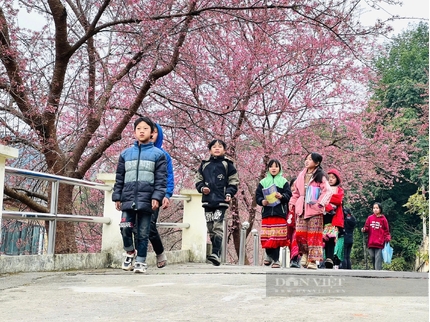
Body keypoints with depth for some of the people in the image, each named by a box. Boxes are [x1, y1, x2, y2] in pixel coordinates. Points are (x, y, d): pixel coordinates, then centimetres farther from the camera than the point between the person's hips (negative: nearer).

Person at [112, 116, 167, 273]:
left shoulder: (158, 154, 4)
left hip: (146, 200, -2)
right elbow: (119, 178, 14)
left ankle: (140, 261, 14)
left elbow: (161, 179, -1)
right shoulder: (125, 153, 13)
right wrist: (117, 197, 8)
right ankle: (130, 252, 20)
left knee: (143, 233, 2)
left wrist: (157, 197, -11)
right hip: (128, 199, 2)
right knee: (125, 228, -7)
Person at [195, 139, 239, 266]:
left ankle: (216, 254, -23)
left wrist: (229, 194, -9)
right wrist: (202, 188, -2)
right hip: (208, 200, 4)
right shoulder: (204, 165, 15)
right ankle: (217, 253, 14)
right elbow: (198, 180, 19)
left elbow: (233, 182, 6)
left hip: (221, 201, -4)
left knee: (218, 226, -16)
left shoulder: (227, 165, 7)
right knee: (210, 228, 5)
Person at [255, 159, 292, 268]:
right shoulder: (263, 182, 13)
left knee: (277, 237, -5)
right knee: (267, 237, -1)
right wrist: (262, 201, -10)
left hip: (280, 213, -1)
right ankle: (270, 255, 21)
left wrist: (281, 196, -18)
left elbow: (289, 195, 2)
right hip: (267, 212, 1)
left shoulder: (284, 182, 9)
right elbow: (257, 195, 9)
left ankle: (275, 259, 2)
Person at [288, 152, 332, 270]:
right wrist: (292, 202, 11)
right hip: (301, 209, 4)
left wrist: (320, 203, -18)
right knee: (300, 234, -3)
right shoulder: (301, 175, 13)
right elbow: (296, 191, 21)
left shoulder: (320, 176, -4)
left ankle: (312, 260, 4)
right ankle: (305, 253, 21)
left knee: (313, 235, -2)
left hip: (314, 210, -4)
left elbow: (327, 191, -10)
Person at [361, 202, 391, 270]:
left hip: (379, 244, -3)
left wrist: (388, 238, -10)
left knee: (378, 260, -9)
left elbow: (386, 230, 5)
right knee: (373, 259, 7)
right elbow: (367, 228, 12)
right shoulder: (370, 218, 9)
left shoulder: (383, 219, 3)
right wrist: (364, 229, -10)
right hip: (371, 244, 3)